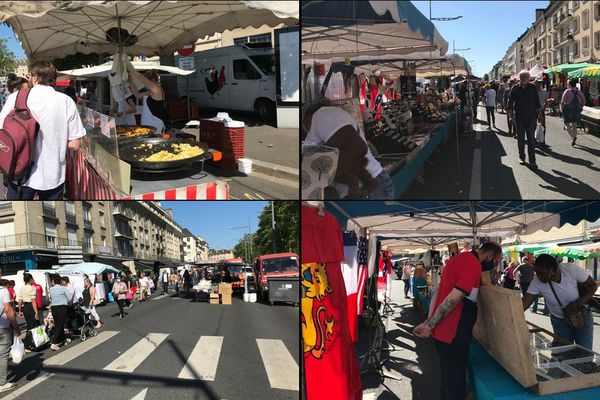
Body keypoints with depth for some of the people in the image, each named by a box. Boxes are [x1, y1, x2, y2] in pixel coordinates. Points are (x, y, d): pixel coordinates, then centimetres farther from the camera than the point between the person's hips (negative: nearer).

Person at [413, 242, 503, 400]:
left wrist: (428, 322, 11)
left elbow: (438, 293, 14)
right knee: (456, 381, 4)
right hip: (453, 335, -9)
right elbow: (452, 300, -24)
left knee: (448, 377, 22)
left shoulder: (459, 258, 13)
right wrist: (430, 326, -15)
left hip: (441, 332, 9)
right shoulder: (474, 265, -18)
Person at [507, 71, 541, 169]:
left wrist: (538, 114, 7)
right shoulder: (515, 89, -2)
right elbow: (510, 103, 1)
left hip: (531, 117, 0)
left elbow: (537, 102, 8)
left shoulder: (533, 88, 1)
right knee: (521, 139, 8)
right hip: (519, 118, 0)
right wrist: (511, 114, -4)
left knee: (531, 139, -4)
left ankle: (532, 161, -4)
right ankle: (522, 157, 23)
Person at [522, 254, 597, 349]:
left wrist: (579, 303, -26)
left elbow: (593, 285, -13)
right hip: (559, 321, 1)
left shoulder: (571, 269, -24)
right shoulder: (538, 282, -20)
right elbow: (524, 303, -21)